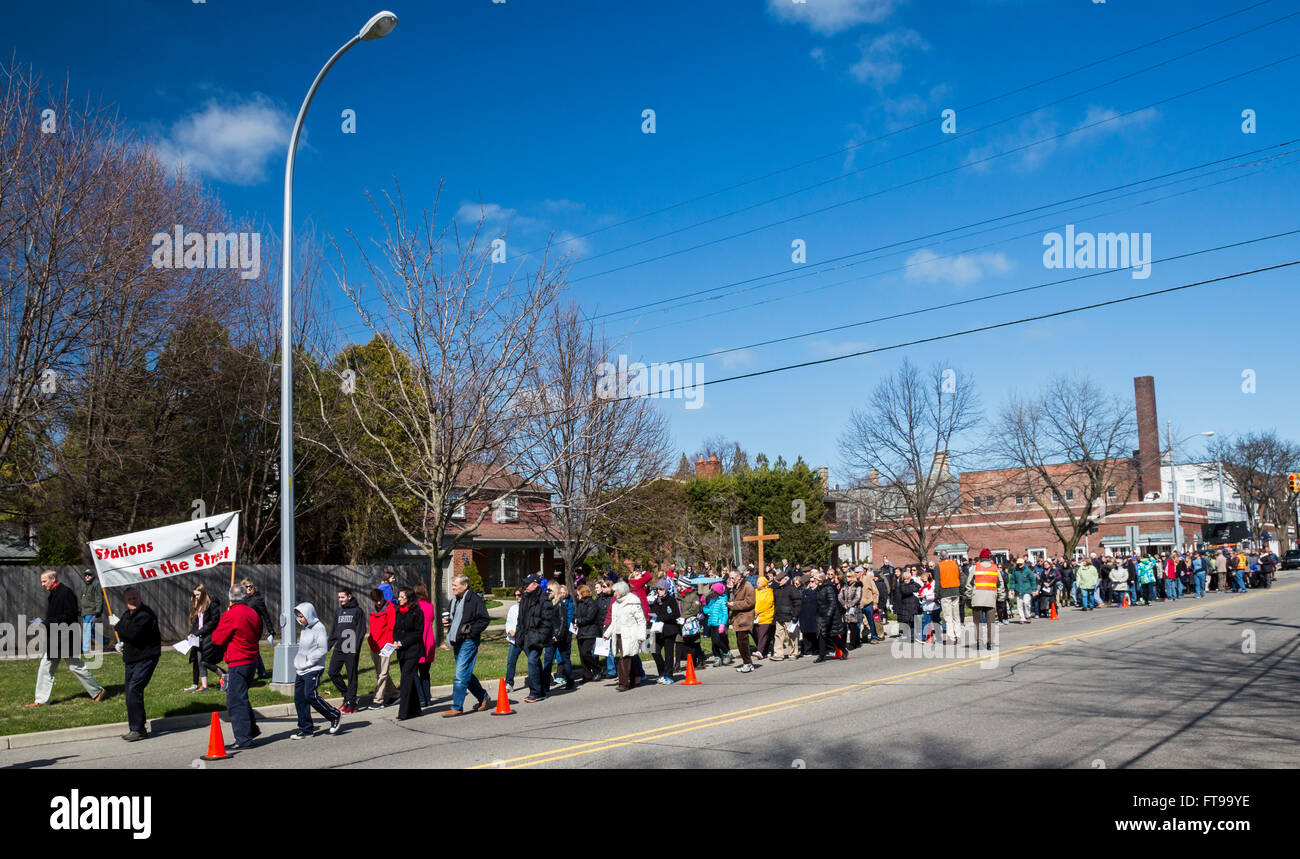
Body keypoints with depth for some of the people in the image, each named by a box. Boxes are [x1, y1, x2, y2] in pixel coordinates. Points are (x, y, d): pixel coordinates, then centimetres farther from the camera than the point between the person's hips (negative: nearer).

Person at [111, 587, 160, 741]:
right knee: (131, 692, 12)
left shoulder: (146, 615, -17)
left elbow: (133, 633, -28)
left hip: (146, 658, -10)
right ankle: (135, 728, 23)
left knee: (134, 690, -18)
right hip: (131, 659, 10)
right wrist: (121, 643, 8)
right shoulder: (127, 615, 13)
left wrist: (117, 624, -14)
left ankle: (138, 729, -13)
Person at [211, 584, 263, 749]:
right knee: (241, 698, 22)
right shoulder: (253, 614, 8)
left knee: (236, 701, -3)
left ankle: (243, 739, -2)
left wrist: (219, 628, 9)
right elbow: (258, 635, 21)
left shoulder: (230, 615, -15)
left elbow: (217, 639, -9)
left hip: (237, 664, -8)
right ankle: (252, 729, 27)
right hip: (252, 660, 8)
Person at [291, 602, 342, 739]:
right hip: (301, 671, 8)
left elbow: (322, 649, -16)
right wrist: (298, 663, 8)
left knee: (310, 696, -14)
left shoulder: (318, 628, -12)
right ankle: (306, 728, 13)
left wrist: (308, 662, -15)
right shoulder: (304, 629, 14)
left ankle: (335, 716, 4)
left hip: (313, 670, -8)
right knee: (299, 698, 5)